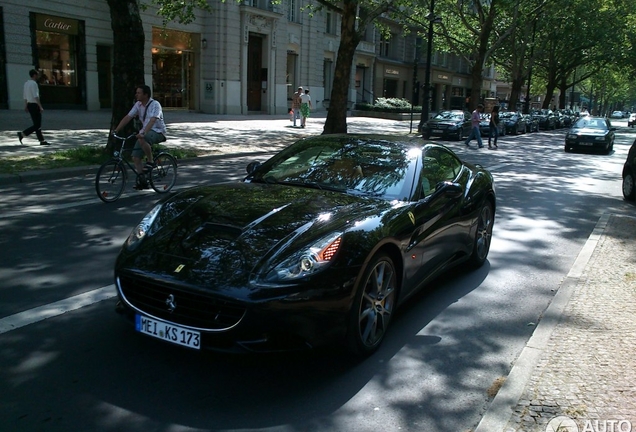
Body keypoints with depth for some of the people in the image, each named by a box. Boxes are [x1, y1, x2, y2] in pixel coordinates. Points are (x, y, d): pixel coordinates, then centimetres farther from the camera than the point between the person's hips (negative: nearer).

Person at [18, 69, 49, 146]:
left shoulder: (26, 83, 13)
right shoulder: (34, 83, -15)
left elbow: (25, 95, 19)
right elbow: (36, 96, -22)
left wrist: (26, 106, 25)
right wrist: (40, 107, -22)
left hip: (29, 105, 10)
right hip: (34, 105, -10)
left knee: (37, 124, 11)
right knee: (37, 125, -6)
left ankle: (42, 141, 13)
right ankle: (22, 134, -10)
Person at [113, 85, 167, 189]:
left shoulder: (155, 104, -16)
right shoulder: (138, 105, 5)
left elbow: (152, 120, -30)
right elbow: (127, 117, 4)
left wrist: (143, 133, -44)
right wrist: (116, 130, -5)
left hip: (158, 132, -7)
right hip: (144, 132, 7)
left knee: (142, 140, -38)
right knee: (135, 157, -6)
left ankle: (150, 161, -18)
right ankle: (143, 181, 2)